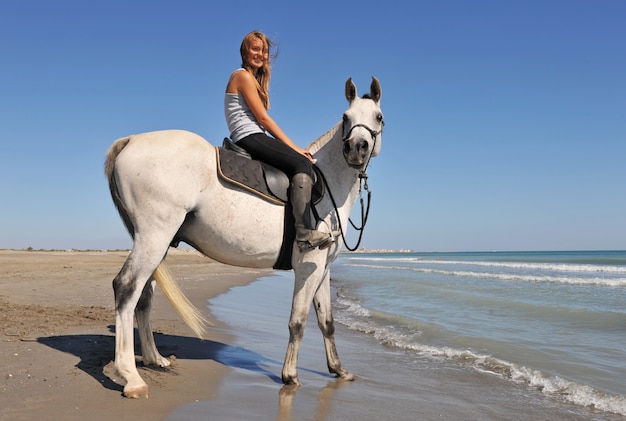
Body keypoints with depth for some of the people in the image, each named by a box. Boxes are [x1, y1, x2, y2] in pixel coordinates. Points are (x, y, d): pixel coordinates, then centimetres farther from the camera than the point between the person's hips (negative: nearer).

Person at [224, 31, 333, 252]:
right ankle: (305, 233, -33)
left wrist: (293, 148, 11)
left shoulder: (254, 79, 26)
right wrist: (294, 147, -9)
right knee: (301, 164, -23)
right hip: (249, 138, -10)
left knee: (309, 164, 3)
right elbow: (263, 118, -10)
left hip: (254, 139, 10)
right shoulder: (243, 76, -3)